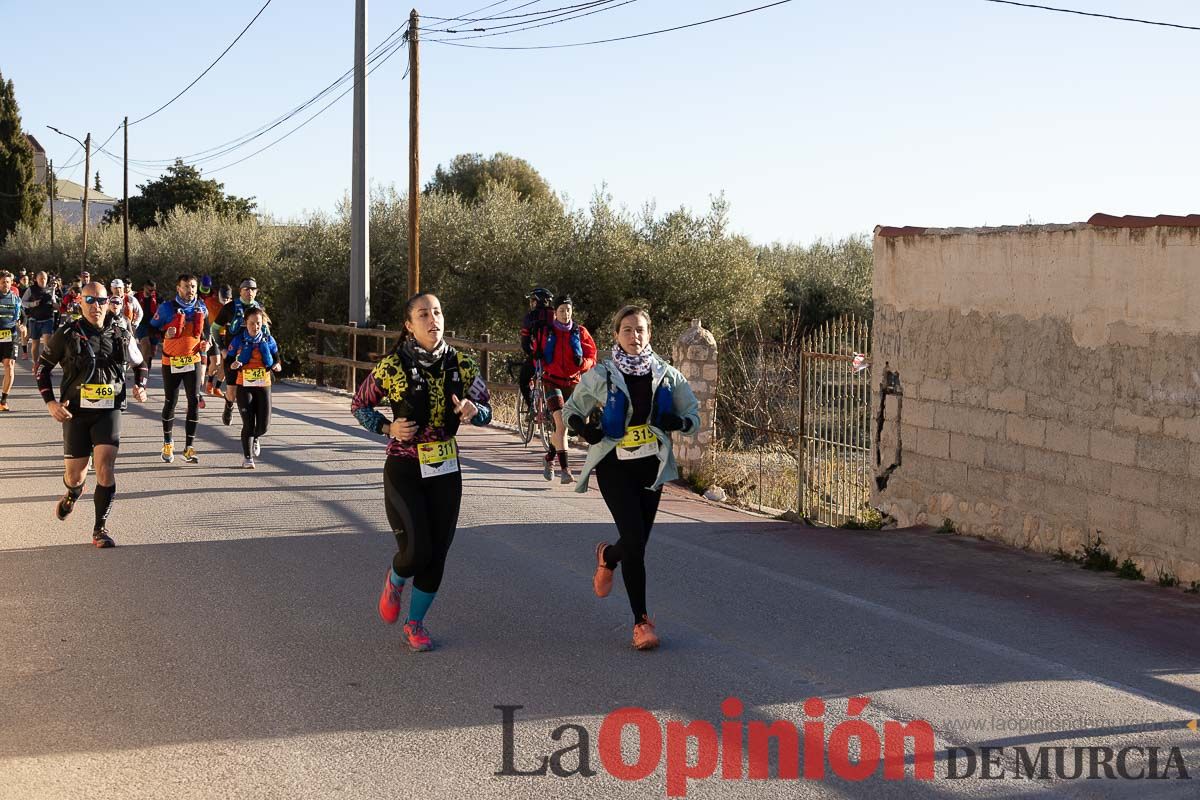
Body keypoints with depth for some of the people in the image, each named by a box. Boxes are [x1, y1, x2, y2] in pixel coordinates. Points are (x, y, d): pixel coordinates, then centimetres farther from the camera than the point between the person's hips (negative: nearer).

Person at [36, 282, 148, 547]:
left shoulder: (120, 335, 4)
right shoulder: (67, 334, -2)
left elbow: (140, 364, 21)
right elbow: (43, 366, 8)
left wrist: (140, 387, 1)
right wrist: (50, 401, -3)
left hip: (109, 409, 0)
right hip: (76, 411, 0)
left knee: (105, 467, -16)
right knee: (75, 474, 5)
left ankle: (101, 528, -2)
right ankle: (73, 493, 45)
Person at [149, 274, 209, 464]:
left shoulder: (201, 309, 5)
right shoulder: (167, 308, -7)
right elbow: (152, 329, 1)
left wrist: (205, 343, 3)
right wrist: (164, 335, -16)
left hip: (192, 361, 2)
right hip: (171, 362, -2)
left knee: (194, 402, -6)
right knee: (170, 402, 6)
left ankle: (189, 446, 0)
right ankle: (168, 444, 26)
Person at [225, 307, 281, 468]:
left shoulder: (268, 340, 3)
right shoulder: (238, 341, -3)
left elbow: (276, 360, 12)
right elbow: (228, 361, 2)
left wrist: (277, 366, -11)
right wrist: (233, 365, -20)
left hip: (263, 386, 2)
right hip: (244, 387, -2)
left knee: (263, 426, -3)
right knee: (248, 423, -8)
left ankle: (255, 438, 35)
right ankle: (247, 457, 9)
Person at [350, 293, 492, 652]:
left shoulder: (461, 365, -4)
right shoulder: (392, 367, -12)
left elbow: (486, 410, 8)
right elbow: (359, 405, 2)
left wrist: (473, 411, -15)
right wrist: (388, 428, -14)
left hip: (445, 470, 3)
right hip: (403, 470, -3)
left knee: (437, 554, 5)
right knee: (416, 551, -12)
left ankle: (415, 622, 25)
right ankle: (394, 582, 25)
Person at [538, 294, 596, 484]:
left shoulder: (580, 332, 3)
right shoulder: (547, 332, 2)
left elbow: (591, 357, 4)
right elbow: (537, 354, 15)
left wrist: (582, 362, -17)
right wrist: (542, 368, -1)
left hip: (572, 382, 2)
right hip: (552, 381, -2)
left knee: (562, 426, 11)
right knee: (561, 424, -19)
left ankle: (549, 459, 37)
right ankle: (564, 469, -23)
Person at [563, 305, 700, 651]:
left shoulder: (667, 375, 3)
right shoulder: (600, 375, -3)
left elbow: (694, 416, 9)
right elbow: (572, 410, 8)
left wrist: (677, 422, -15)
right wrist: (584, 428, -14)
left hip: (651, 465, 3)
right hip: (615, 466, -3)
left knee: (637, 541, 9)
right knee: (635, 541, -14)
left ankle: (607, 557, 47)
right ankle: (641, 621, -3)